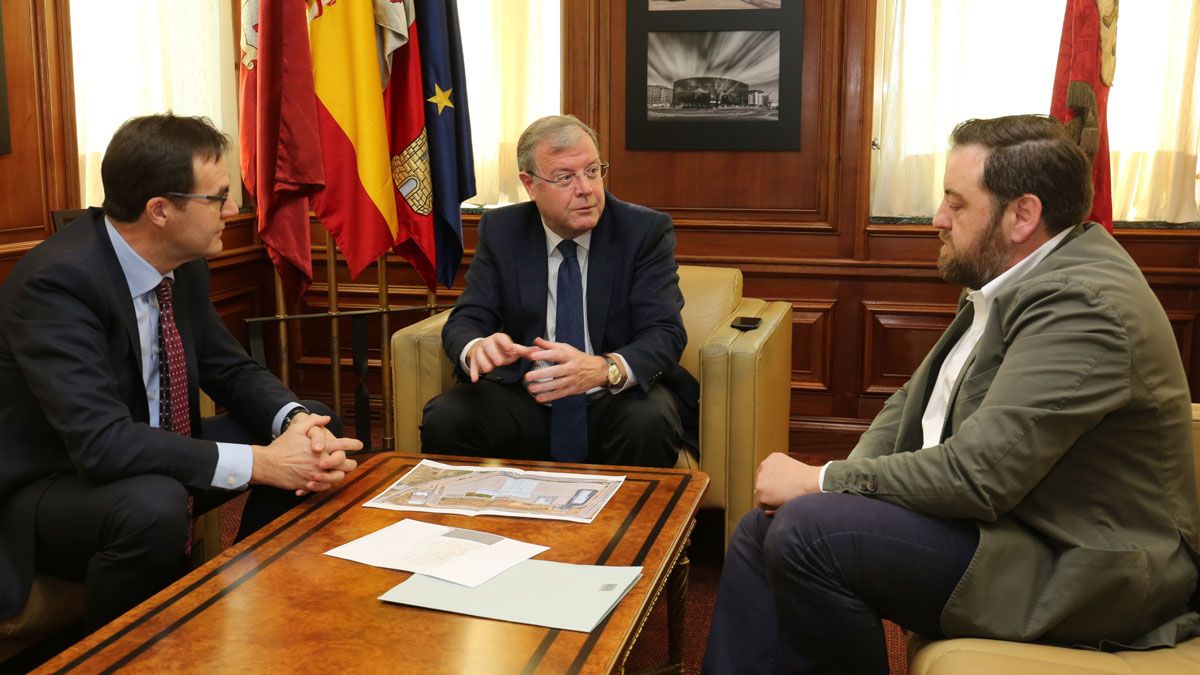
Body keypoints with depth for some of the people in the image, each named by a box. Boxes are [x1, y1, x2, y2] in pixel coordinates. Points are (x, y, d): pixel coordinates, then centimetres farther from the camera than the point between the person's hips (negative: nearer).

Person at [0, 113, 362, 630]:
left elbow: (232, 371, 5)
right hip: (50, 486, -8)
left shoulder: (185, 264, -4)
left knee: (315, 429, 0)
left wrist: (298, 421, -17)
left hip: (154, 458, 8)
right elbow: (100, 442, -35)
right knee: (153, 506, -38)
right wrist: (259, 463, -35)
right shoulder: (57, 280, -27)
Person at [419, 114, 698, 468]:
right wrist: (476, 348, -28)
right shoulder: (500, 231, 3)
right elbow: (465, 321, -1)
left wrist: (603, 369, -36)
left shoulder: (646, 230, -5)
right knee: (443, 419, -24)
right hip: (525, 398, 2)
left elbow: (665, 333, -14)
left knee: (649, 422, -34)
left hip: (618, 397, -2)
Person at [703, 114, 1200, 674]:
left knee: (807, 533, -23)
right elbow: (916, 400, 13)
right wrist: (846, 479, -5)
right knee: (763, 529, 2)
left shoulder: (1081, 302, -23)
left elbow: (977, 474, -28)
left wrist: (823, 481, -16)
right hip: (1001, 514, 10)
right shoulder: (1014, 277, 8)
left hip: (1077, 568, -9)